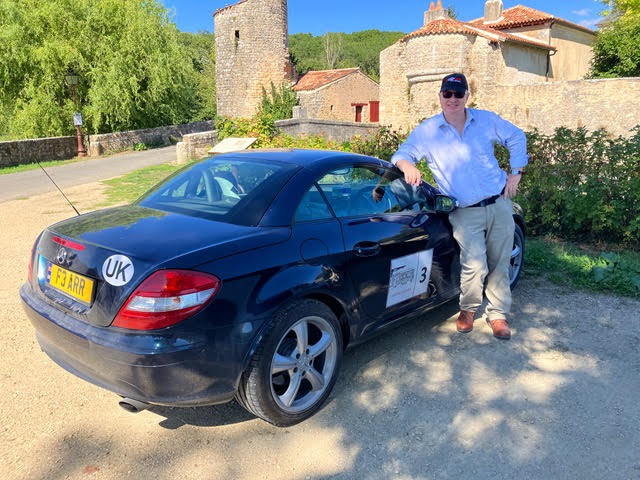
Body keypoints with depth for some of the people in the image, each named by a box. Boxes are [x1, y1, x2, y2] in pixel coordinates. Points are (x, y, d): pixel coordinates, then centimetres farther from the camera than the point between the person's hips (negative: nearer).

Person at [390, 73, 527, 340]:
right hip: (465, 213, -3)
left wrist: (516, 172, 9)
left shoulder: (486, 120, 6)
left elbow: (517, 138, 18)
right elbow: (401, 155, 2)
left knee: (499, 264, 8)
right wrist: (408, 166, -23)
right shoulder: (427, 131, 0)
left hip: (499, 204, 3)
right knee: (474, 265, -18)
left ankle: (497, 314, 26)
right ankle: (468, 309, 10)